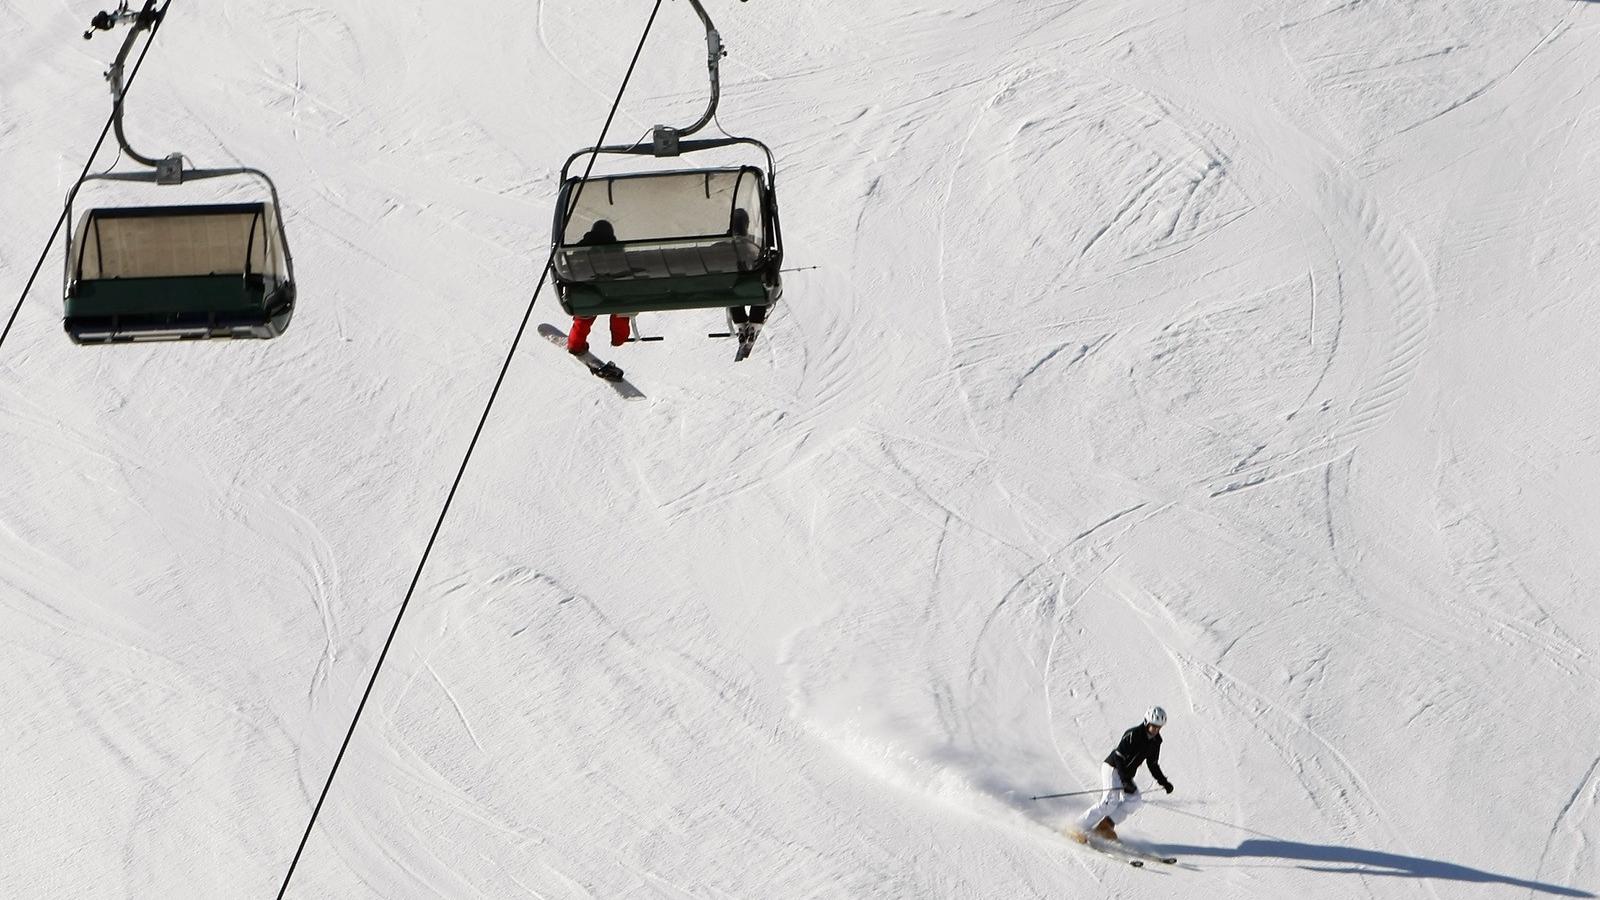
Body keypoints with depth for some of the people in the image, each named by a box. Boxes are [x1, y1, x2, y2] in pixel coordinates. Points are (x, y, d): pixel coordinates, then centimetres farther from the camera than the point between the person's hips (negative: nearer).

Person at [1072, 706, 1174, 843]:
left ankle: (1105, 825, -11)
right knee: (1111, 801, -24)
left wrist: (1163, 782, 6)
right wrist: (1125, 780, -31)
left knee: (1134, 801, -14)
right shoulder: (1133, 735, -21)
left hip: (1127, 775, 8)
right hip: (1112, 768, -8)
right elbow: (1118, 757, -24)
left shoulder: (1155, 741, 3)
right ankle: (1079, 828, -21)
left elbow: (1153, 765, 16)